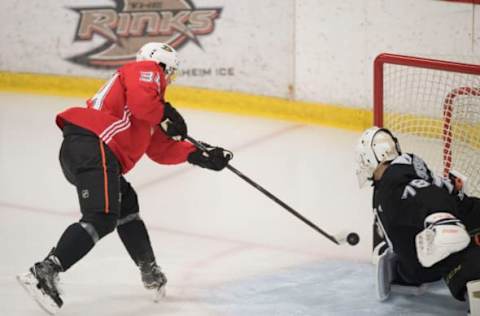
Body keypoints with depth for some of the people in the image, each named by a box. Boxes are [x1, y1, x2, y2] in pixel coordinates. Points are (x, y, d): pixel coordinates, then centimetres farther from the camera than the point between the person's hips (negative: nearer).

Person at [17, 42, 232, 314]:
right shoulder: (147, 70, 8)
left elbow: (160, 149, 32)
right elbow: (140, 100, -15)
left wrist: (198, 154, 27)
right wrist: (167, 115, 2)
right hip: (92, 144, -10)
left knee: (126, 205, 26)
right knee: (102, 218, -18)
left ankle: (150, 272, 38)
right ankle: (44, 273, -29)